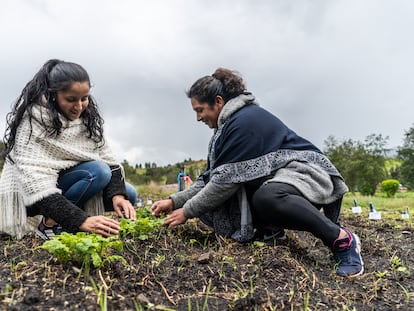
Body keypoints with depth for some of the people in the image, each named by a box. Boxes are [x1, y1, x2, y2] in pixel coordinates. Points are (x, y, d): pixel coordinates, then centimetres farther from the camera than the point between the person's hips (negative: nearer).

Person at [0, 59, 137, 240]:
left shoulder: (87, 117, -5)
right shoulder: (33, 119, -24)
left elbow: (107, 159, -8)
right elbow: (36, 184, -32)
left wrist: (118, 194, -25)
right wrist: (80, 219, -42)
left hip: (68, 183, 7)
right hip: (31, 196, -6)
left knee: (128, 195, -5)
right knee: (98, 171, -28)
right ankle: (50, 222, -16)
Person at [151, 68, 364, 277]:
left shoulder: (244, 120, -20)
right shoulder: (228, 125, 10)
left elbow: (226, 179, -23)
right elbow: (210, 178, 8)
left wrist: (187, 211, -14)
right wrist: (175, 201, -1)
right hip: (267, 182, 9)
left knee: (267, 198, -43)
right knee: (208, 203, -4)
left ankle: (342, 239, -22)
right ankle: (268, 226, 4)